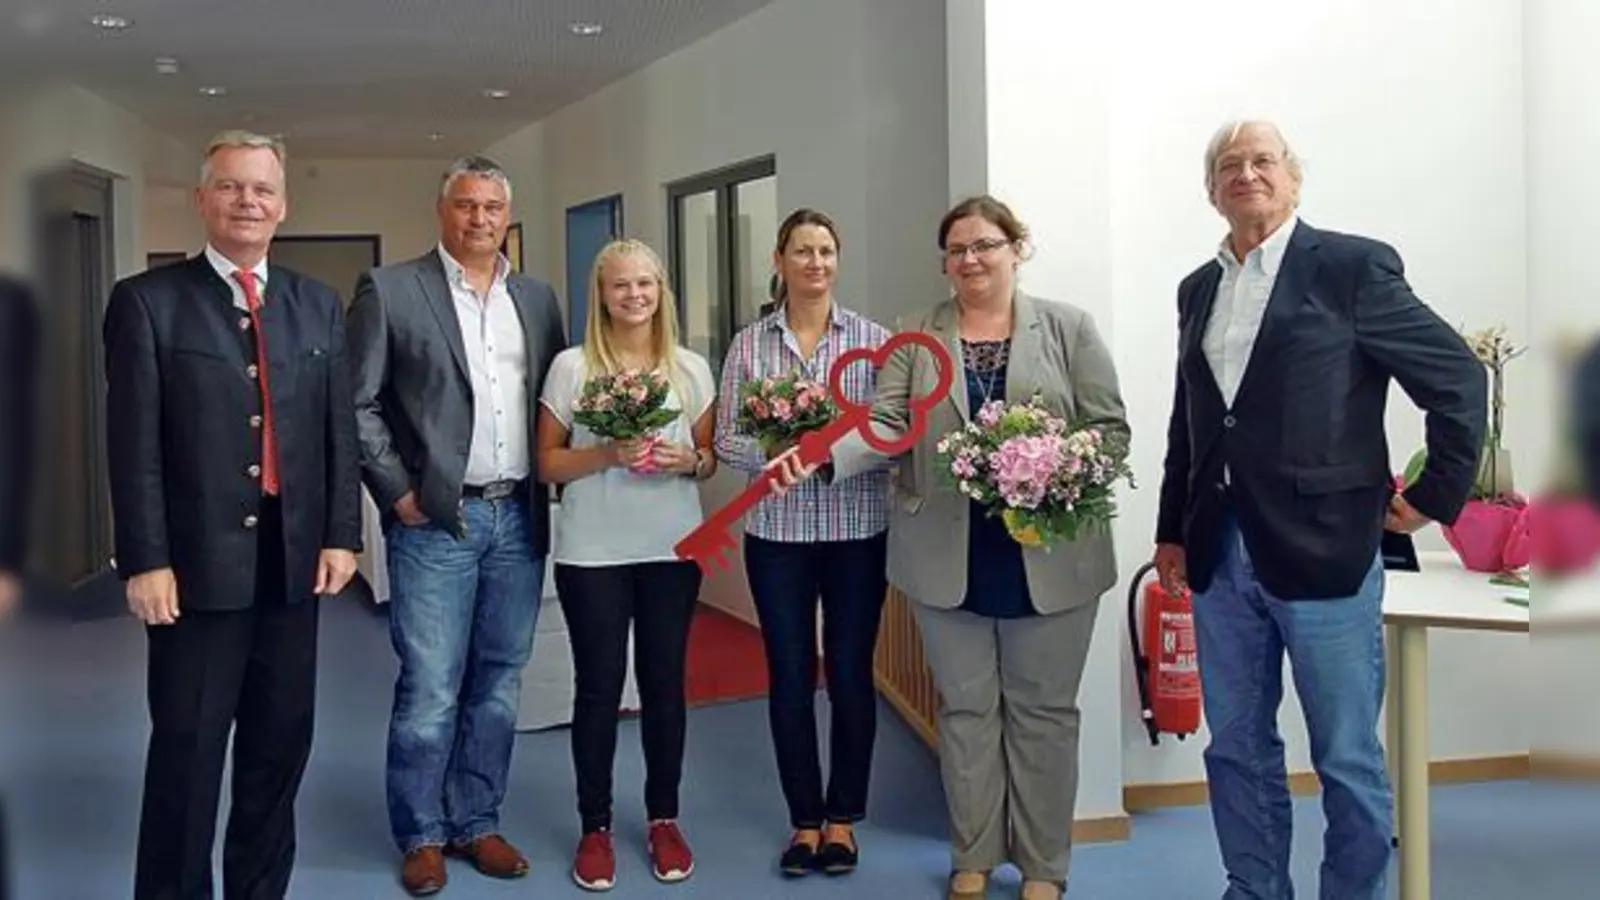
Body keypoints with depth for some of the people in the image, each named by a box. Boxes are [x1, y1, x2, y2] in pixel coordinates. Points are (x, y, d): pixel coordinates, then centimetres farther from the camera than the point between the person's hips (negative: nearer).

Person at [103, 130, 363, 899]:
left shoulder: (319, 305, 10)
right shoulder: (148, 300, -2)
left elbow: (341, 429, 9)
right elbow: (134, 445, -7)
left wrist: (341, 535, 2)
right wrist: (146, 561, -12)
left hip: (293, 559, 4)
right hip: (197, 562, -4)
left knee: (280, 744, 13)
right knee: (186, 752, 5)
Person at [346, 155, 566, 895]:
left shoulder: (537, 298, 11)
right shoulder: (389, 289, -3)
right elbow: (356, 404, -4)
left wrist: (554, 484, 5)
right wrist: (397, 491, -9)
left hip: (519, 517, 5)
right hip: (434, 520, -4)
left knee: (499, 684, 11)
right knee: (430, 690, 0)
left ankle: (477, 821, 25)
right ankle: (421, 835, 16)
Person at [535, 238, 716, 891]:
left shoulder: (691, 369, 5)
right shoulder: (571, 366, -2)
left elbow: (710, 461, 11)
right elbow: (548, 464, -1)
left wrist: (688, 460, -11)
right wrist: (607, 454, -17)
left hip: (672, 548, 2)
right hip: (592, 552, -2)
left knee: (664, 682, 8)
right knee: (598, 687, 5)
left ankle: (663, 819, 24)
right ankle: (595, 827, 19)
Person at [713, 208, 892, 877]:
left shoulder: (873, 338, 1)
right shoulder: (749, 344, 3)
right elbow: (727, 439, 2)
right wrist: (775, 457, -17)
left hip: (857, 531, -1)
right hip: (777, 531, 1)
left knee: (851, 675, 6)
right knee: (790, 677, 7)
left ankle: (842, 819, 23)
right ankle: (804, 819, 23)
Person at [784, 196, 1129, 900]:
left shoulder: (1067, 327, 2)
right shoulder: (916, 338, 7)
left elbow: (1110, 429, -1)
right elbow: (884, 425, -4)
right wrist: (820, 456, -23)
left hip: (1049, 554, -1)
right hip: (947, 558, 2)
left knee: (1041, 708, 9)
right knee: (966, 706, 11)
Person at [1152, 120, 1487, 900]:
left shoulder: (1353, 266, -5)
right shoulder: (1198, 289, 12)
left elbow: (1460, 378, -3)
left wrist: (1435, 494, -4)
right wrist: (1173, 530, 15)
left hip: (1322, 550, -5)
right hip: (1220, 557, 6)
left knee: (1348, 760, 5)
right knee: (1236, 750, 13)